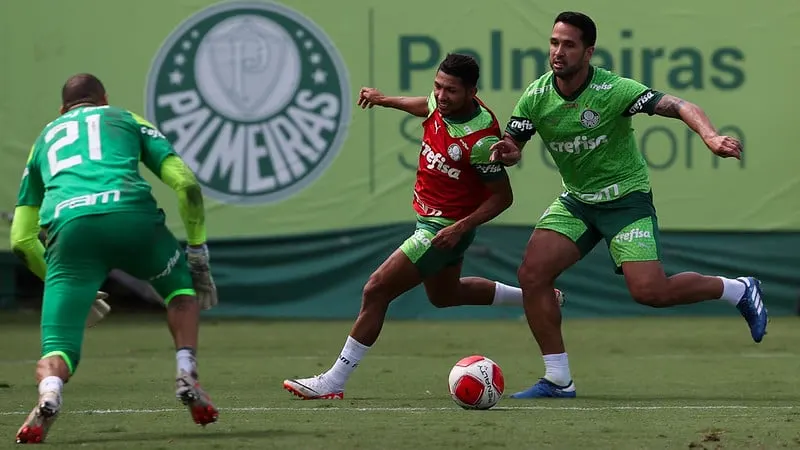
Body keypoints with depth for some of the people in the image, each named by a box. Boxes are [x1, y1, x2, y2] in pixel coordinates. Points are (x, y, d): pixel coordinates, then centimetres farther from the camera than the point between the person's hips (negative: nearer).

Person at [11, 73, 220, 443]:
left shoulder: (44, 139, 37)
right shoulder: (126, 120, 31)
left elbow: (21, 240, 32)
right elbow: (187, 185, 17)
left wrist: (57, 279, 45)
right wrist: (198, 250, 26)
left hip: (67, 227, 1)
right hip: (130, 214, -1)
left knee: (57, 352, 2)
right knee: (183, 284, 31)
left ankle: (49, 394, -33)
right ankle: (187, 377, 13)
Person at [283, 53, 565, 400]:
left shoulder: (480, 140, -30)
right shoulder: (441, 105, -8)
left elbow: (502, 197, -21)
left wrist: (460, 228, -27)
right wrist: (385, 100, 21)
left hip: (444, 230, -10)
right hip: (429, 218, 10)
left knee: (376, 291, -12)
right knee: (444, 294, 31)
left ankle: (333, 382, -7)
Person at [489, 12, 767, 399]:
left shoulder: (613, 90, -22)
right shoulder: (536, 96, -8)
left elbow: (678, 107, -27)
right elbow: (511, 147, 0)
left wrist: (711, 137, -47)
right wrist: (505, 153, -26)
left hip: (626, 197, -5)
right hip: (575, 201, 5)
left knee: (649, 291, -17)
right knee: (532, 273, -12)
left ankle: (739, 290, 9)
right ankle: (557, 380, -3)